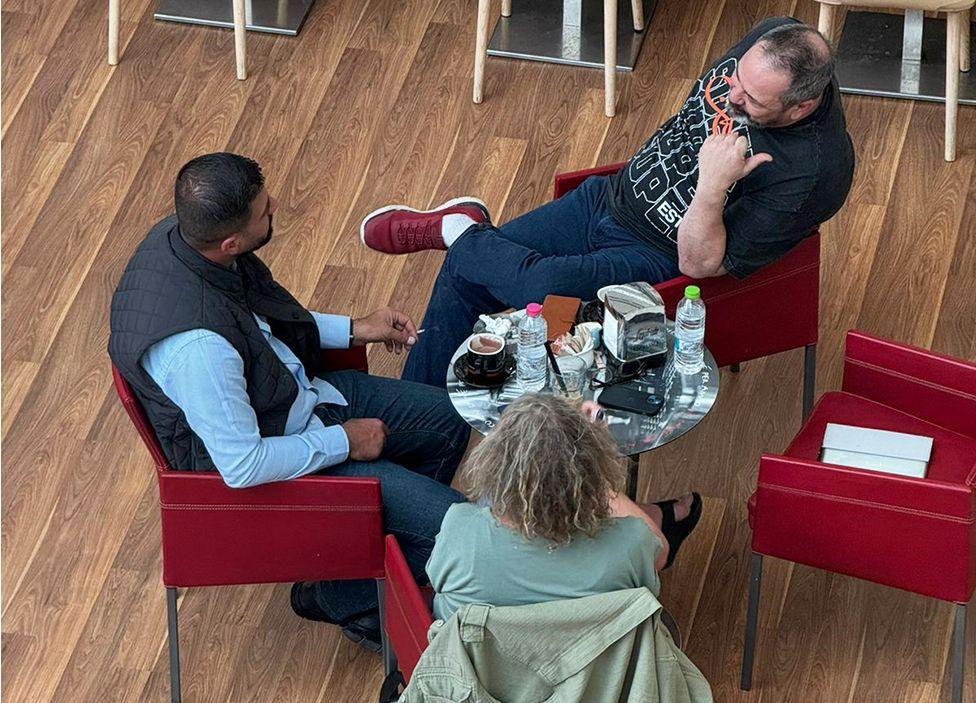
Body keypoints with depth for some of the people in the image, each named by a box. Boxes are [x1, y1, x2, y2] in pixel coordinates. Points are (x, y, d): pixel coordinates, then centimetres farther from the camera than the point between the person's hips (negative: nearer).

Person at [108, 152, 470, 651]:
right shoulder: (197, 346, -40)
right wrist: (343, 442, -17)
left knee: (448, 423, 16)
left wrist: (353, 330, 6)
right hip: (261, 457, -9)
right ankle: (353, 601, 17)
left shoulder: (183, 235, -12)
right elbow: (243, 466, -30)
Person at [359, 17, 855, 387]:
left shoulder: (815, 171, -30)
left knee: (544, 289, -32)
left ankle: (457, 230, 0)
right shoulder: (768, 41, -12)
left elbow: (701, 263, -25)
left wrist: (712, 186, -40)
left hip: (655, 257, -7)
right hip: (611, 197, 7)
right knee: (463, 273, 3)